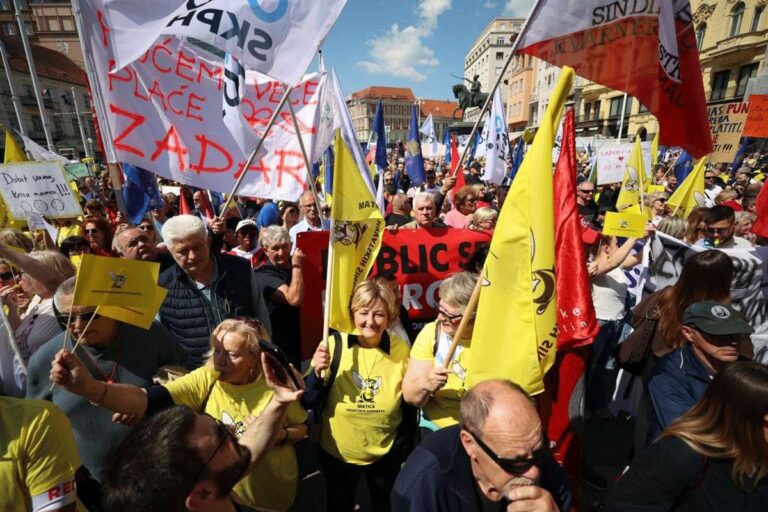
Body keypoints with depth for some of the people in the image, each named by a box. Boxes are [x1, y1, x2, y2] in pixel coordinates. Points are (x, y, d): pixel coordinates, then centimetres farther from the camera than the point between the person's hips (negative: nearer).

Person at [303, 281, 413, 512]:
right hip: (336, 452, 0)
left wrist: (403, 444, 0)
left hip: (385, 455, 1)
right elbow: (309, 403, -14)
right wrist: (317, 372, -31)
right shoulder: (334, 345, -20)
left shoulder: (401, 350, -15)